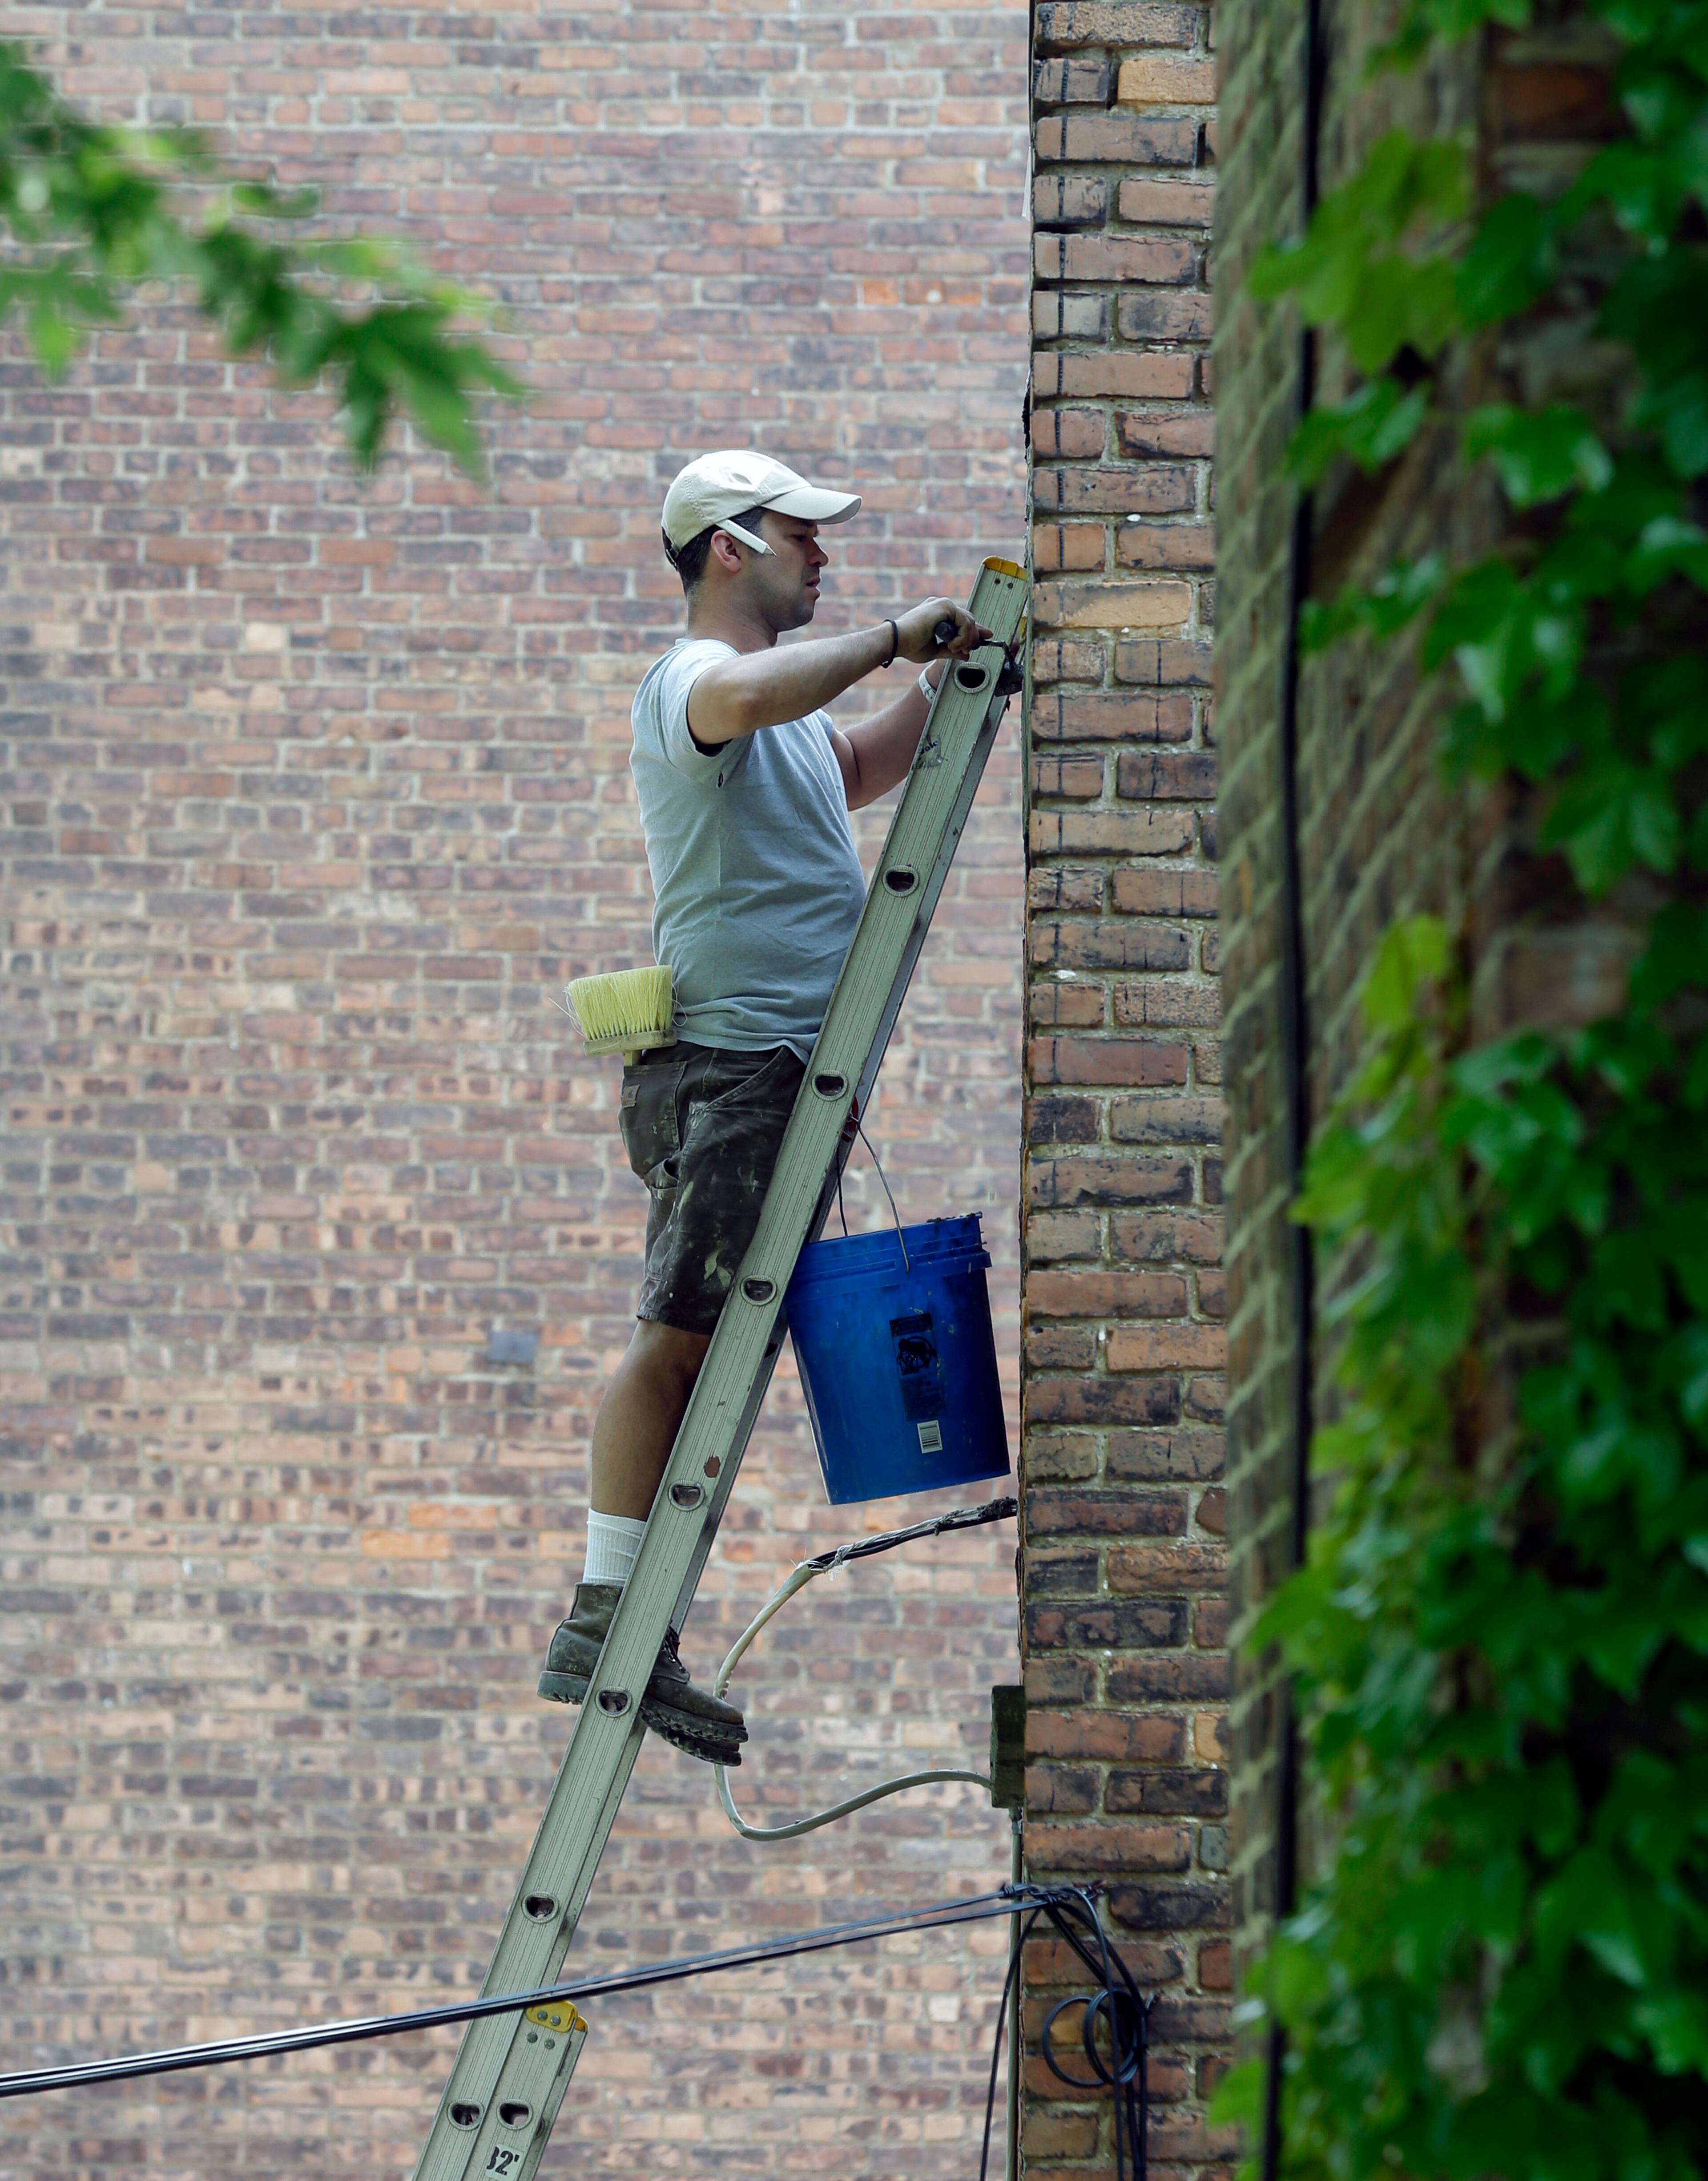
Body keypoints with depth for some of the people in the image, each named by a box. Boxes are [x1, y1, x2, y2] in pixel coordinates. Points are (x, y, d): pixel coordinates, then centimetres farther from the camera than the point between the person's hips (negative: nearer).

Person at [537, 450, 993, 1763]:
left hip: (782, 1067, 10)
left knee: (703, 1352, 5)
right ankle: (604, 1620, -18)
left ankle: (633, 1638, 4)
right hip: (732, 1063, -10)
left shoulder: (788, 707, 25)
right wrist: (892, 641, -20)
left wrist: (940, 681, 28)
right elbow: (747, 697, -31)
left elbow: (853, 778, 42)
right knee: (682, 1336, -15)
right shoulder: (690, 679, -7)